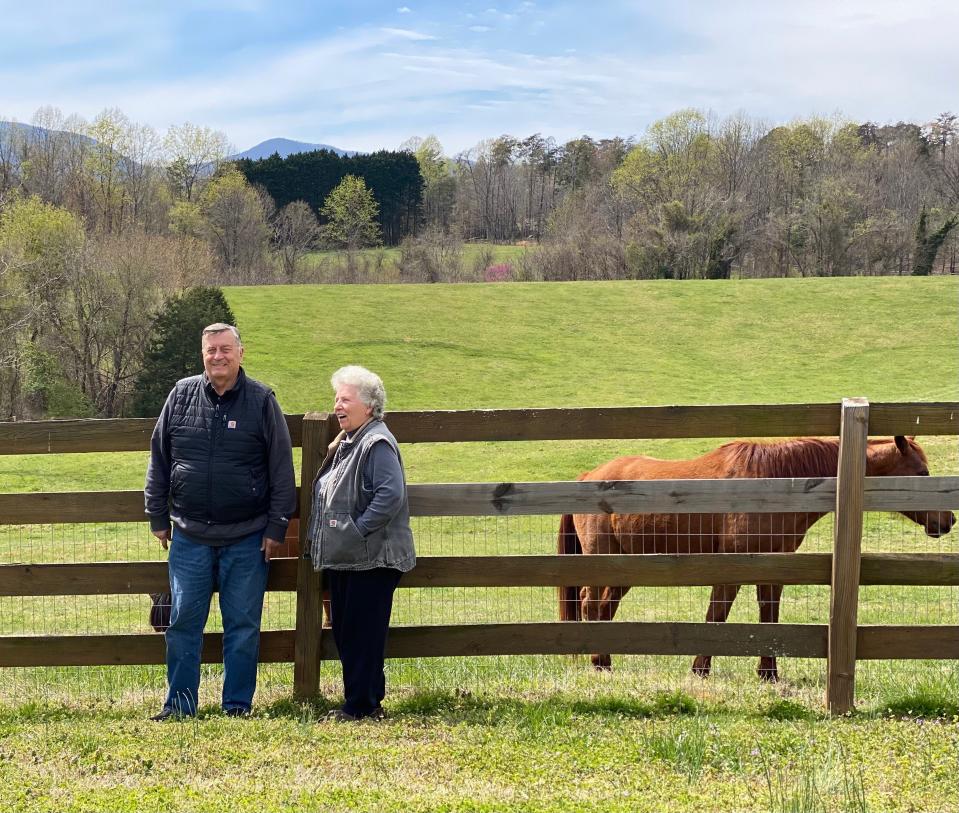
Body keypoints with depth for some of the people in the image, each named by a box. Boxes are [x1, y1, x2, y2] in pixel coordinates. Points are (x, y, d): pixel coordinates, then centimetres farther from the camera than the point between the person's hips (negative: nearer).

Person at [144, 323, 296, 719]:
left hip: (246, 538, -2)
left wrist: (277, 526, -3)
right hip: (189, 536, 2)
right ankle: (179, 706, 14)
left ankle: (238, 706, 15)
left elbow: (282, 470, -1)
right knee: (183, 623, 5)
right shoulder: (182, 395, 4)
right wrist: (158, 517, 8)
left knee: (243, 626, 4)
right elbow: (159, 460, 10)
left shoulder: (262, 401, -2)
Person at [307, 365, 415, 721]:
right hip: (343, 557, 10)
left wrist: (359, 529, -23)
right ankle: (364, 701, 21)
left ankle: (362, 706, 1)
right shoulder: (345, 443, 17)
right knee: (345, 632, 13)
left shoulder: (377, 443, -14)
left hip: (370, 559, -10)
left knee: (362, 634, -5)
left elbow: (391, 494, -26)